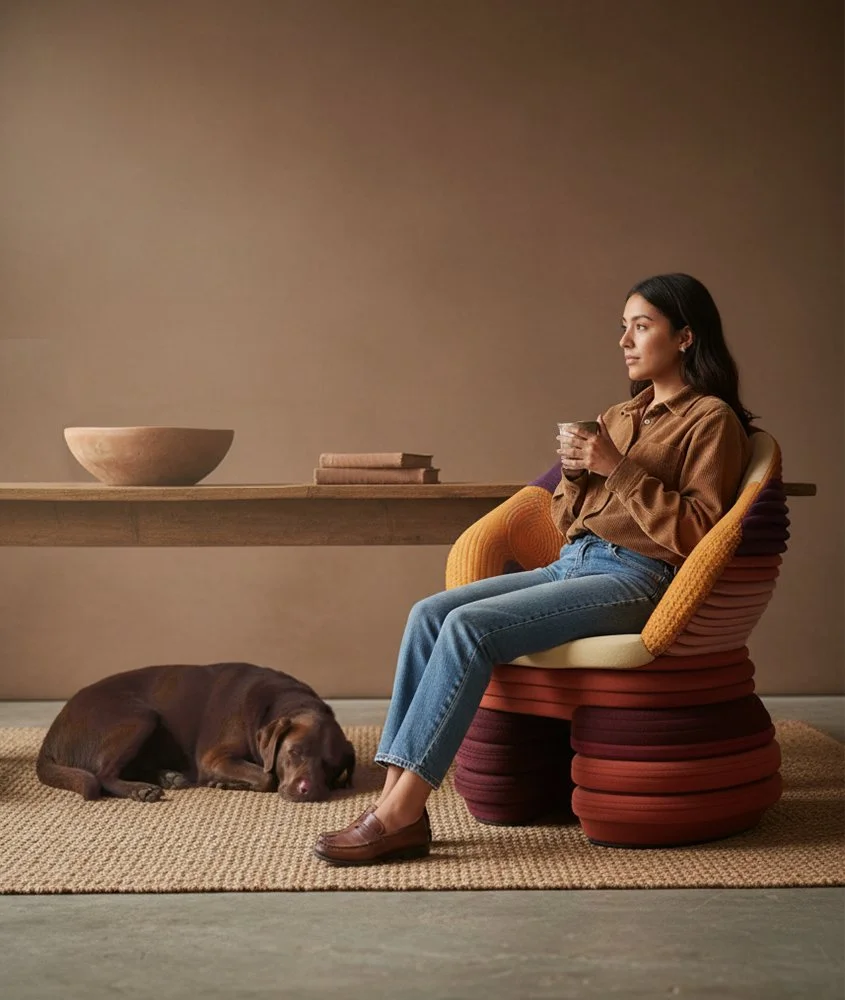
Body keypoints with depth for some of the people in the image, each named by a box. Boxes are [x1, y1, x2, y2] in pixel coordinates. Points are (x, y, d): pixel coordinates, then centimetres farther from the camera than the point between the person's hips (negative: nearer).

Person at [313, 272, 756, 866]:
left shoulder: (711, 419, 1)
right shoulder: (622, 416, 24)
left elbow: (696, 534, -10)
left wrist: (619, 469, -14)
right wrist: (575, 471, 2)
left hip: (635, 578, -8)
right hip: (572, 565, 8)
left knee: (469, 626, -27)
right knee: (429, 613, -15)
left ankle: (400, 815, -23)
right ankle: (396, 802, -20)